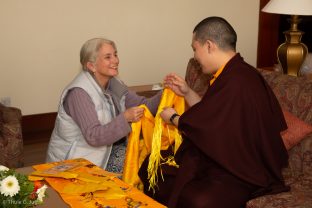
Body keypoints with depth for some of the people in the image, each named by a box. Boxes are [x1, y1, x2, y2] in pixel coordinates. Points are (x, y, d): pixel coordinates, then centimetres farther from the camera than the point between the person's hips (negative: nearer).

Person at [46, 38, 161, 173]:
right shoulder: (79, 92, -21)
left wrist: (164, 94, -20)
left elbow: (143, 106, -3)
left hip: (105, 149, 7)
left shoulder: (113, 84, 3)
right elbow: (93, 137, -27)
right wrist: (125, 118, -36)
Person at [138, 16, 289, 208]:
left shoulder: (236, 82, -27)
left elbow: (204, 127, -18)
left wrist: (173, 118, 0)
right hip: (219, 157, 10)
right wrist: (186, 92, 11)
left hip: (242, 171, -10)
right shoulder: (229, 75, 5)